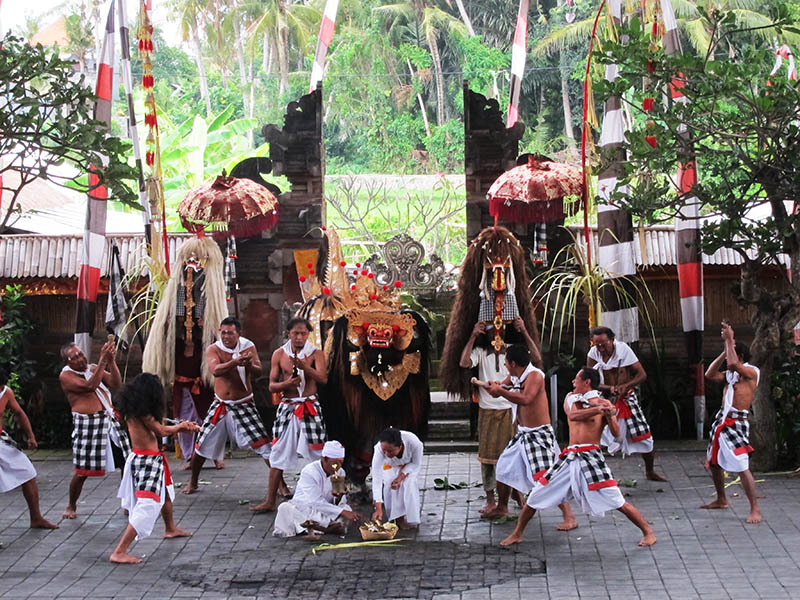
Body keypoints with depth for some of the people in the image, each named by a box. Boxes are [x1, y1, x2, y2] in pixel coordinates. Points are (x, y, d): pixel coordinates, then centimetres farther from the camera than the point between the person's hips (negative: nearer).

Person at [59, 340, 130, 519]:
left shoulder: (94, 368, 11)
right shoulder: (66, 375, -7)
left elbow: (116, 383, 1)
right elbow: (89, 386, -23)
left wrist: (111, 361, -11)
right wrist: (103, 360, -25)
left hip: (110, 419, 5)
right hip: (87, 425, -5)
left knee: (127, 463, 3)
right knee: (82, 471, 0)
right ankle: (71, 506, 23)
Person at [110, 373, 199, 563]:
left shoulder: (131, 410, 7)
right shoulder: (143, 412, -20)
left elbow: (157, 428, 11)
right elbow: (161, 431, -14)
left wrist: (184, 427, 13)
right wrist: (180, 426, 6)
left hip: (138, 458, 10)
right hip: (148, 461, -10)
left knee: (165, 491, 32)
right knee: (147, 505, -13)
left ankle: (170, 529, 56)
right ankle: (119, 552, -17)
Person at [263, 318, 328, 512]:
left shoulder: (315, 354, 0)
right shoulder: (279, 354, 5)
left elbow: (323, 378, -16)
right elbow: (272, 386, 4)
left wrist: (304, 366, -31)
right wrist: (287, 383, -17)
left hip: (310, 407, -1)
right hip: (287, 407, 1)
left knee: (318, 454, 2)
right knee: (278, 454, 1)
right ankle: (270, 501, 5)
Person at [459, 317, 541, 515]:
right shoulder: (481, 352, 1)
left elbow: (537, 359, -10)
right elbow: (464, 363, -17)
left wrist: (524, 332, -14)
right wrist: (473, 336, -16)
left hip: (510, 410, 0)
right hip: (487, 411, 0)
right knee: (487, 455, 3)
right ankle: (490, 500, 12)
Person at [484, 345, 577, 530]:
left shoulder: (535, 375, -21)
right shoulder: (514, 377, 5)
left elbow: (525, 399, -36)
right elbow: (499, 387, 19)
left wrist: (501, 391, -27)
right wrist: (494, 386, -5)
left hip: (539, 435, -9)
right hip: (522, 434, 10)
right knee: (504, 469, 18)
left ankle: (569, 517, -12)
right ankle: (502, 507, 38)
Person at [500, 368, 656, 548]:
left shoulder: (603, 403, 2)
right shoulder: (571, 398, 14)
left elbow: (616, 433, -6)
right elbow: (573, 415, -9)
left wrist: (609, 416, -23)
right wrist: (598, 410, -21)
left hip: (591, 457, -4)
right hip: (569, 457, 5)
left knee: (618, 502, -10)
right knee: (535, 497, 5)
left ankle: (648, 532, 7)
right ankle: (517, 534, 22)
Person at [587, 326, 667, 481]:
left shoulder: (623, 349, -13)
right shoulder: (593, 354, -10)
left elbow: (642, 374, -10)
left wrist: (626, 385, -27)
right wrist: (609, 388, -27)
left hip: (627, 399, 0)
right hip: (605, 399, 0)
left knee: (644, 437, 5)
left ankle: (650, 472, 27)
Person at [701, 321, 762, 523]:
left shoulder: (752, 371, -9)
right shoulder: (731, 374, 15)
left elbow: (733, 364, -27)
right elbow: (710, 375, 11)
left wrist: (729, 340, -17)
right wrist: (724, 352, 7)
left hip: (736, 423, -9)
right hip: (721, 421, 9)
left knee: (742, 467, -15)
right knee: (714, 462, 19)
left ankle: (755, 509, -11)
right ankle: (721, 500, 37)